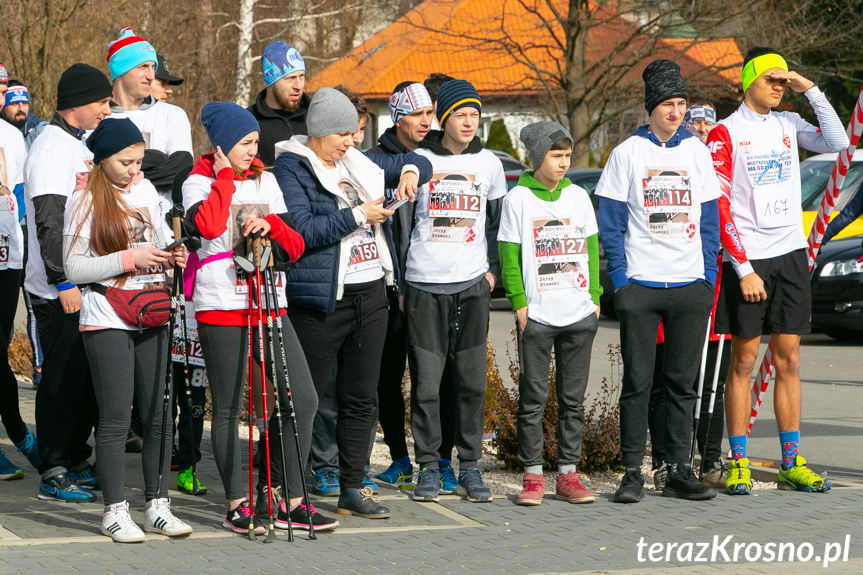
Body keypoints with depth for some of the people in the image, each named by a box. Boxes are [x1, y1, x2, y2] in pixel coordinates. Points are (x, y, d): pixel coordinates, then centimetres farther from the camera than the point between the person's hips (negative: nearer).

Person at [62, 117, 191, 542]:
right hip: (107, 321, -5)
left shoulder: (145, 190, 10)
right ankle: (115, 511, 3)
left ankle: (157, 506, 12)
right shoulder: (85, 200, -6)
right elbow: (73, 267, -10)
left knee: (158, 414, 5)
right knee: (116, 418, -5)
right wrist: (129, 259, -18)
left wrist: (174, 255, 1)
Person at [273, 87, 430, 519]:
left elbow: (415, 162, 28)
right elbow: (299, 231, -18)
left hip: (370, 295, 7)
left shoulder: (358, 163, 15)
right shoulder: (290, 169, -6)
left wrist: (411, 170, 4)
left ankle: (352, 489, 15)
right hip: (321, 302, -7)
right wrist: (358, 215, -16)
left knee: (361, 397, 9)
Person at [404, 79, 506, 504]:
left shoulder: (488, 163, 9)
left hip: (471, 286, 2)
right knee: (426, 381, -3)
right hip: (424, 286, -2)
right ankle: (428, 466, 6)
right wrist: (399, 283, 3)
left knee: (472, 380, 0)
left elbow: (499, 221, 19)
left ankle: (470, 466, 8)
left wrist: (493, 269, 8)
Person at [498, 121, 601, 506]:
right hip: (536, 315, -3)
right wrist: (519, 302, -8)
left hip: (580, 314, 3)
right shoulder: (518, 198, 0)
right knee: (533, 398, -1)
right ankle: (533, 475, 5)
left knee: (573, 398, 6)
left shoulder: (578, 197, 10)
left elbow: (591, 249, 14)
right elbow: (508, 256, -1)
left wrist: (595, 297, 7)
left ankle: (567, 474, 11)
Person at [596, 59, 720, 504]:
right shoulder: (627, 154, 1)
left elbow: (709, 221, 12)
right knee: (637, 382, -1)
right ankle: (632, 473, 4)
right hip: (640, 284, -3)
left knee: (682, 382, 6)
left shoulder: (697, 151, 9)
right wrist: (619, 280, -7)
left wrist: (709, 278, 4)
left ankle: (679, 471, 11)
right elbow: (610, 224, 1)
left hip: (690, 285, 3)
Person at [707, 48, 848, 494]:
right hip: (746, 259, -5)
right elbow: (719, 207, -9)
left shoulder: (788, 125, 12)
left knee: (788, 360, 6)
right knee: (744, 360, -1)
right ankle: (738, 463, 4)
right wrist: (743, 269, -14)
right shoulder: (725, 133, -4)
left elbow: (837, 143, -1)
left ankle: (792, 463, 9)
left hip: (790, 254, 5)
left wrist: (811, 90, -3)